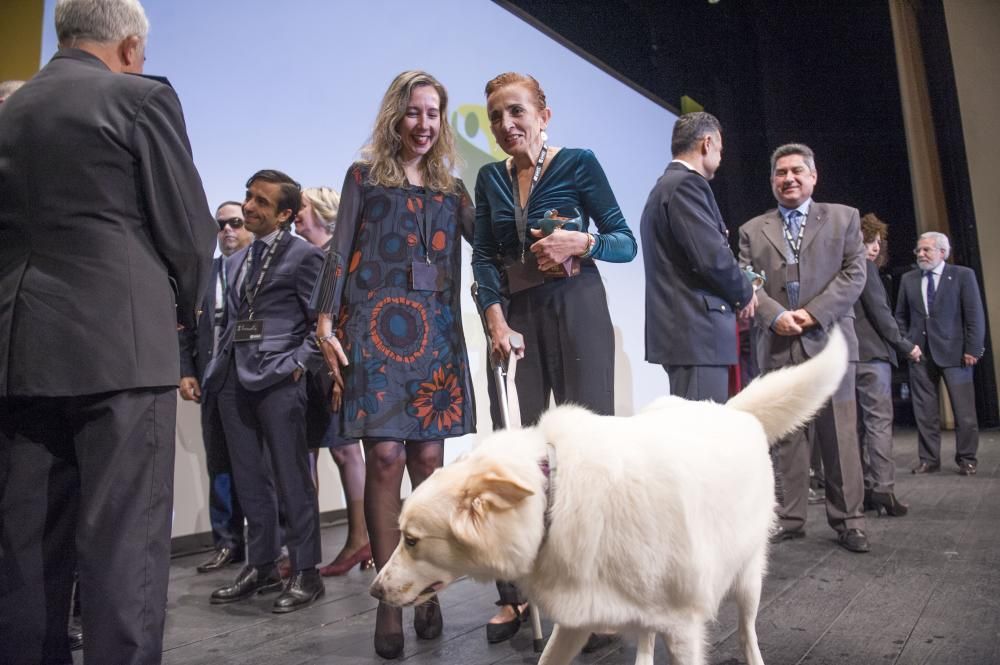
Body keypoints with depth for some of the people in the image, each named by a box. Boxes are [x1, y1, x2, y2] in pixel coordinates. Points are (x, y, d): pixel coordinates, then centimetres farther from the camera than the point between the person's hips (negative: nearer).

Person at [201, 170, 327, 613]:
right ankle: (261, 567, 25)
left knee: (292, 480, -1)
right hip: (234, 380, 7)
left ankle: (304, 573, 10)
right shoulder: (236, 260, 19)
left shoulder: (303, 256, -3)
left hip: (278, 380, -7)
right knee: (249, 480, 13)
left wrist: (300, 363, -14)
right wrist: (220, 364, 12)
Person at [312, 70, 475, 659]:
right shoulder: (365, 177, 11)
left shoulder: (451, 186, 18)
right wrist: (326, 324, -3)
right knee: (386, 457, -7)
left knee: (428, 457, 1)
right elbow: (340, 253, 5)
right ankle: (390, 600, 4)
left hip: (436, 334, 3)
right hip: (377, 329, -2)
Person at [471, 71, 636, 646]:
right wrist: (495, 319, -8)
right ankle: (515, 594, 9)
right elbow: (483, 256, 7)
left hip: (577, 313, -3)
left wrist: (582, 241, -21)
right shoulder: (491, 179, 12)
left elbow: (627, 243, -1)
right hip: (518, 316, 4)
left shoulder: (579, 164, 0)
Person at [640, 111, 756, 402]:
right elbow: (713, 257, -18)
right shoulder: (687, 184, -10)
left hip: (682, 329, 10)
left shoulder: (665, 185, 20)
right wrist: (744, 293, -1)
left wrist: (736, 291, 14)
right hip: (698, 332, -10)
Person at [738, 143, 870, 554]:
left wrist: (813, 313, -10)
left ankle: (848, 520, 11)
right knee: (786, 438, 3)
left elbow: (854, 273, 2)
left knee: (840, 435, 1)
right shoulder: (753, 230, 14)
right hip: (778, 346, 1)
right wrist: (775, 315, -13)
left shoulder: (844, 218, 12)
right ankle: (790, 518, 10)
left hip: (829, 340, 0)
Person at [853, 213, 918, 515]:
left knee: (858, 423, 9)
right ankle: (882, 489, -11)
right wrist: (906, 346, -4)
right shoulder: (864, 266, -6)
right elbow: (879, 312, -12)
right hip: (871, 354, -8)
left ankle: (866, 488, 13)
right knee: (879, 421, -8)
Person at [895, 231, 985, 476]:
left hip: (954, 352, -3)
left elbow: (975, 315, -3)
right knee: (925, 411, 4)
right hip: (920, 353, 3)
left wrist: (972, 349, -9)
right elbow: (900, 315, 15)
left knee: (964, 410, 1)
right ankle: (929, 459, 13)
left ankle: (966, 459, 15)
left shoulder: (963, 275, 1)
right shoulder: (908, 279, 10)